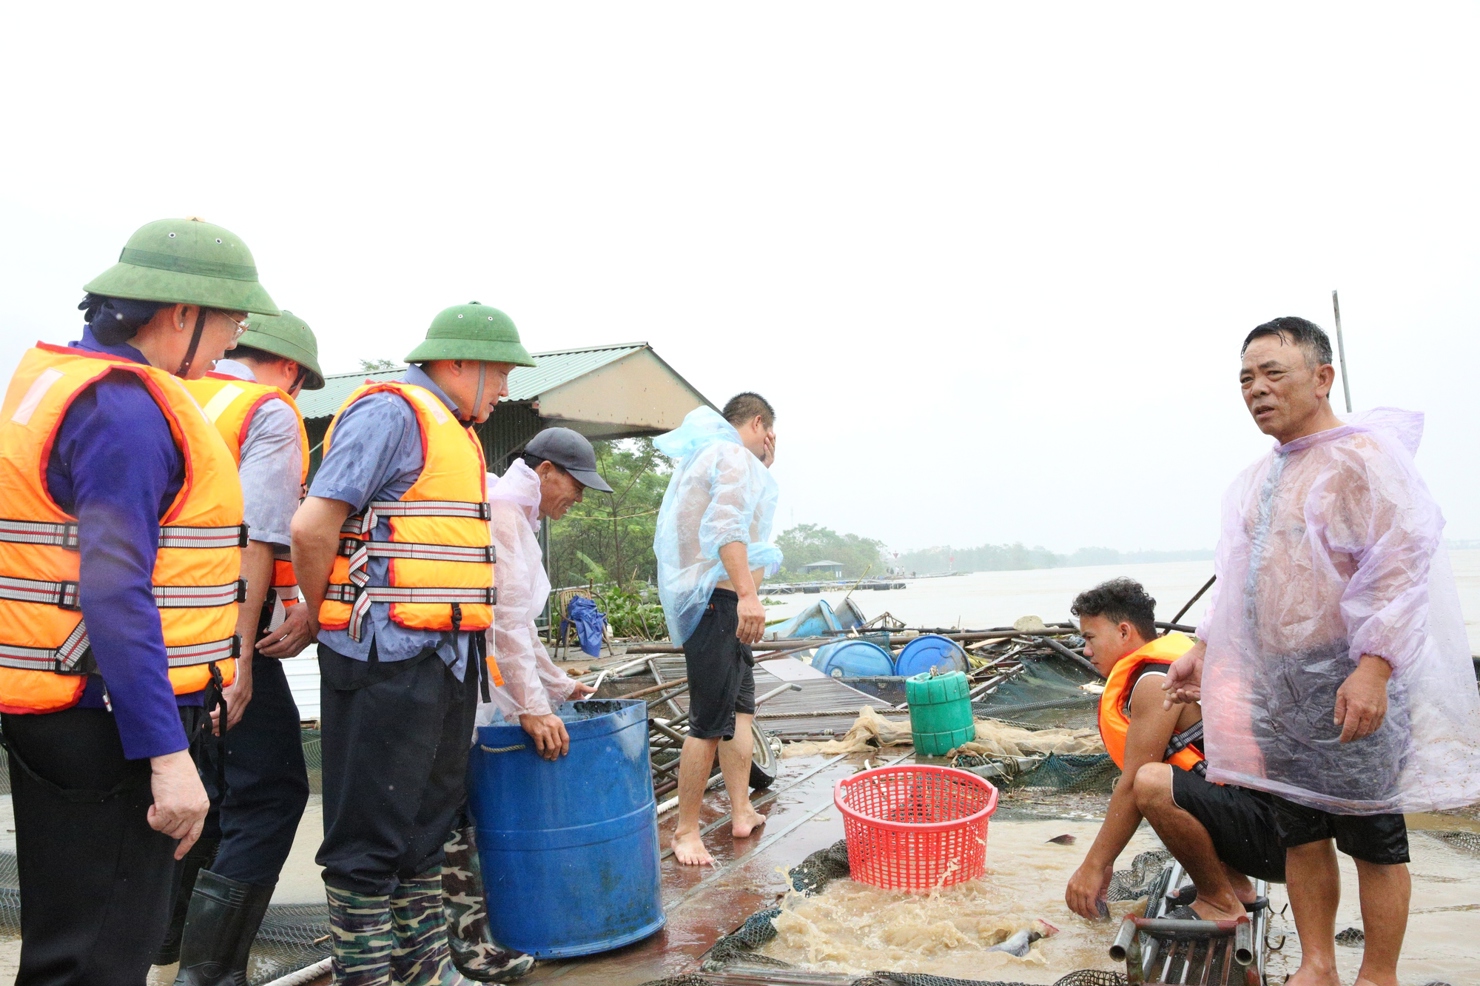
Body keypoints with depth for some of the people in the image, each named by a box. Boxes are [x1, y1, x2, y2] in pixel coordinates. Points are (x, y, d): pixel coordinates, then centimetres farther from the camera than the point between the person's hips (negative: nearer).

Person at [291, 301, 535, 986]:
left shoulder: (453, 429, 19)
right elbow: (313, 525, -17)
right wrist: (321, 617, -4)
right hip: (389, 658, -9)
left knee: (427, 825, 17)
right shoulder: (391, 410, -10)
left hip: (444, 659, 10)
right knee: (372, 836, 1)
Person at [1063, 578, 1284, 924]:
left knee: (1153, 783, -30)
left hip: (1274, 829, -10)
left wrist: (1093, 865, -6)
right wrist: (1101, 859, 20)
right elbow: (1131, 782, 18)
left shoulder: (1157, 682, -14)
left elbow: (1132, 786, -14)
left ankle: (1221, 904, -8)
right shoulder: (1178, 663, 16)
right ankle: (1237, 886, 19)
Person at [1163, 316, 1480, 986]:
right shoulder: (1259, 479, 15)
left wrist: (1373, 666, -25)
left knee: (1373, 839, 4)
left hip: (1352, 685, -7)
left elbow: (1401, 562, -18)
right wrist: (1203, 648, 16)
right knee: (1300, 831, 13)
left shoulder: (1364, 455, -10)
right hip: (1275, 683, 8)